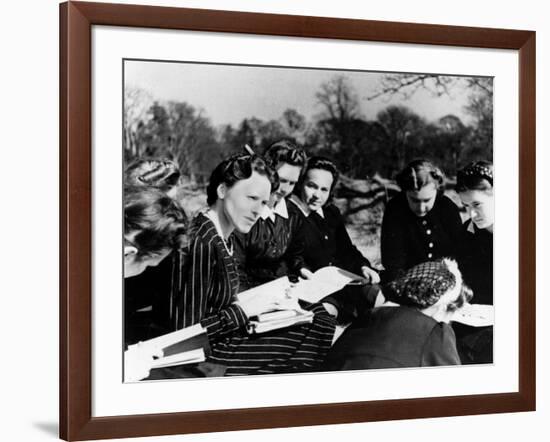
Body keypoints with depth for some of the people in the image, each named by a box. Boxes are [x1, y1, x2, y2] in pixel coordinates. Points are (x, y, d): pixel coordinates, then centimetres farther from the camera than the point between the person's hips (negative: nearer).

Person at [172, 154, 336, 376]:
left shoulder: (224, 237, 8)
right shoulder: (201, 242, -22)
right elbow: (188, 330, -24)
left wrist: (261, 301, -1)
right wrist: (244, 309, -17)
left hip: (224, 338, 10)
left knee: (319, 318, 6)